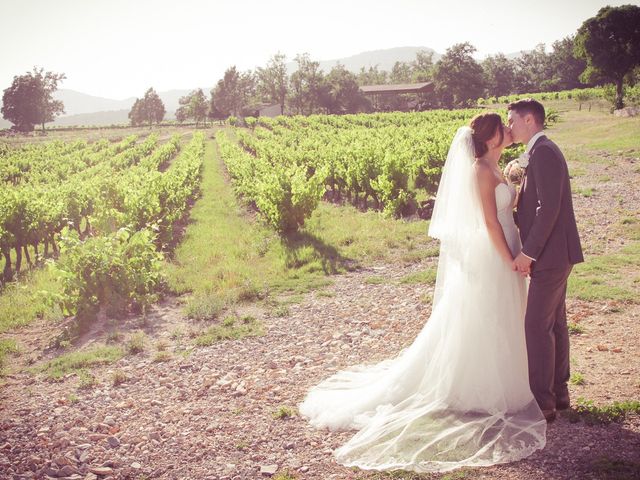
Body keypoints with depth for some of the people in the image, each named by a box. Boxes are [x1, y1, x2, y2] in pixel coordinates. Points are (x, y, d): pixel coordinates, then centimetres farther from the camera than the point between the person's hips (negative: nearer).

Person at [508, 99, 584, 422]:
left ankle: (542, 402, 2)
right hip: (553, 255, 10)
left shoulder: (544, 152, -16)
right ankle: (558, 393, 26)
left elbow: (549, 208, -23)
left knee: (537, 325, -6)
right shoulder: (540, 152, 16)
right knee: (555, 323, 15)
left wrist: (528, 253, -21)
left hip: (551, 255, -10)